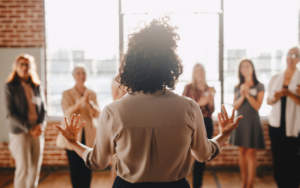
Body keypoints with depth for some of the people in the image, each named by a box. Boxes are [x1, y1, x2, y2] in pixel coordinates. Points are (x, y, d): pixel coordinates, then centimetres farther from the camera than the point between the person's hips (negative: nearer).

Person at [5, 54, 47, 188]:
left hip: (38, 132, 4)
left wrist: (41, 125, -7)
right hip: (20, 132, -4)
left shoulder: (37, 86, 9)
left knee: (35, 167, 7)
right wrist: (29, 128, -14)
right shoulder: (10, 86, -3)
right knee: (23, 168, -5)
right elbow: (10, 113, -8)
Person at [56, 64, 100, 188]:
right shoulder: (67, 94, 3)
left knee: (87, 167, 0)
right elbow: (67, 113, -11)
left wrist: (90, 103, -20)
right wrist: (81, 101, -26)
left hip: (89, 136, 1)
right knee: (75, 168, 0)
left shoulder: (92, 94, 9)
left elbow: (97, 114, 0)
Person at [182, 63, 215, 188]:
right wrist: (199, 103, -16)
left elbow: (212, 110, 10)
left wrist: (210, 100, -8)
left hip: (207, 123, 5)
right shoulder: (189, 88, -2)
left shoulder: (209, 89, 10)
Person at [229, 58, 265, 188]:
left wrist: (248, 94, -15)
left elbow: (257, 106, -6)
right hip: (240, 121, 4)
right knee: (242, 152, 6)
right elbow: (235, 106, 3)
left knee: (250, 153, -4)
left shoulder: (259, 86, -1)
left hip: (252, 122, -4)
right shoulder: (237, 87, 9)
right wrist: (242, 96, -13)